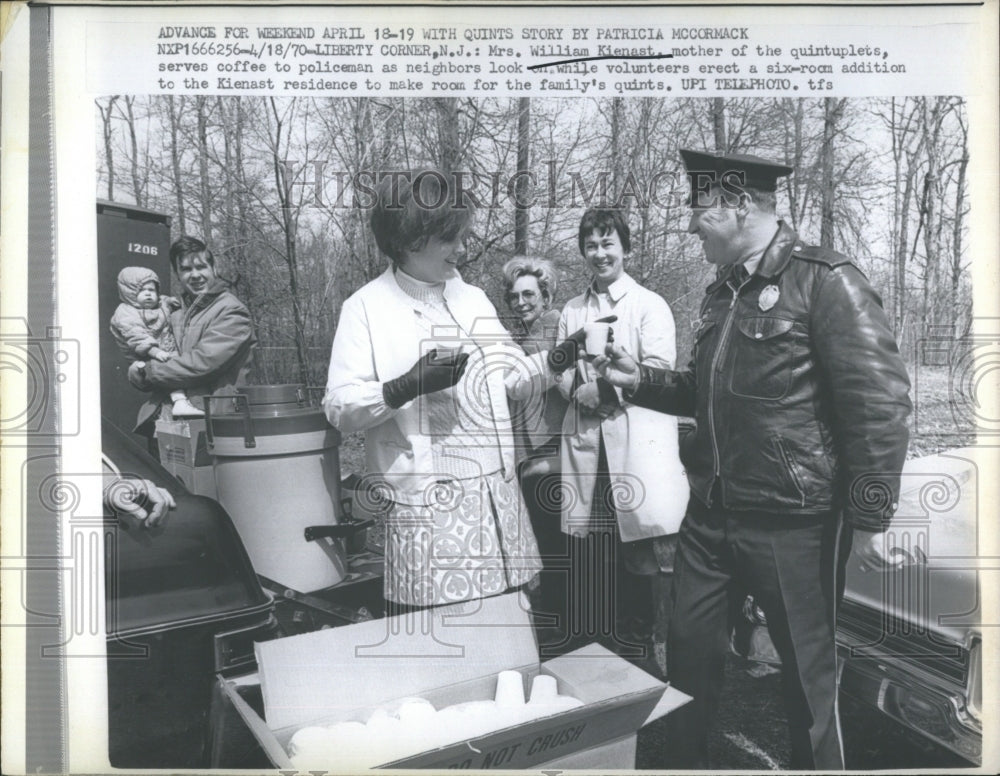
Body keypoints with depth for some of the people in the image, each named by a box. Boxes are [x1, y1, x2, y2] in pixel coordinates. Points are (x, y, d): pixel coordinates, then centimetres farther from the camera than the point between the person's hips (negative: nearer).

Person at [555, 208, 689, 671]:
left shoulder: (650, 305, 4)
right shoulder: (571, 311, 18)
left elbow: (659, 370, -6)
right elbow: (562, 371, 15)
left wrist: (605, 390, -11)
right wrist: (580, 392, -6)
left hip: (638, 436, -4)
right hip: (586, 437, 4)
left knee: (649, 545, -5)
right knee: (590, 544, 6)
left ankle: (661, 643, 8)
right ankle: (591, 640, 20)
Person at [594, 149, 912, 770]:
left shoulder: (826, 281, -12)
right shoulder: (723, 291, 11)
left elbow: (880, 403, -15)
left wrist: (871, 519, -15)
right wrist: (640, 380, 7)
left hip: (794, 525, -7)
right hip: (711, 515, 7)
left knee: (808, 669, 12)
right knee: (689, 647, 17)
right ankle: (688, 759, 39)